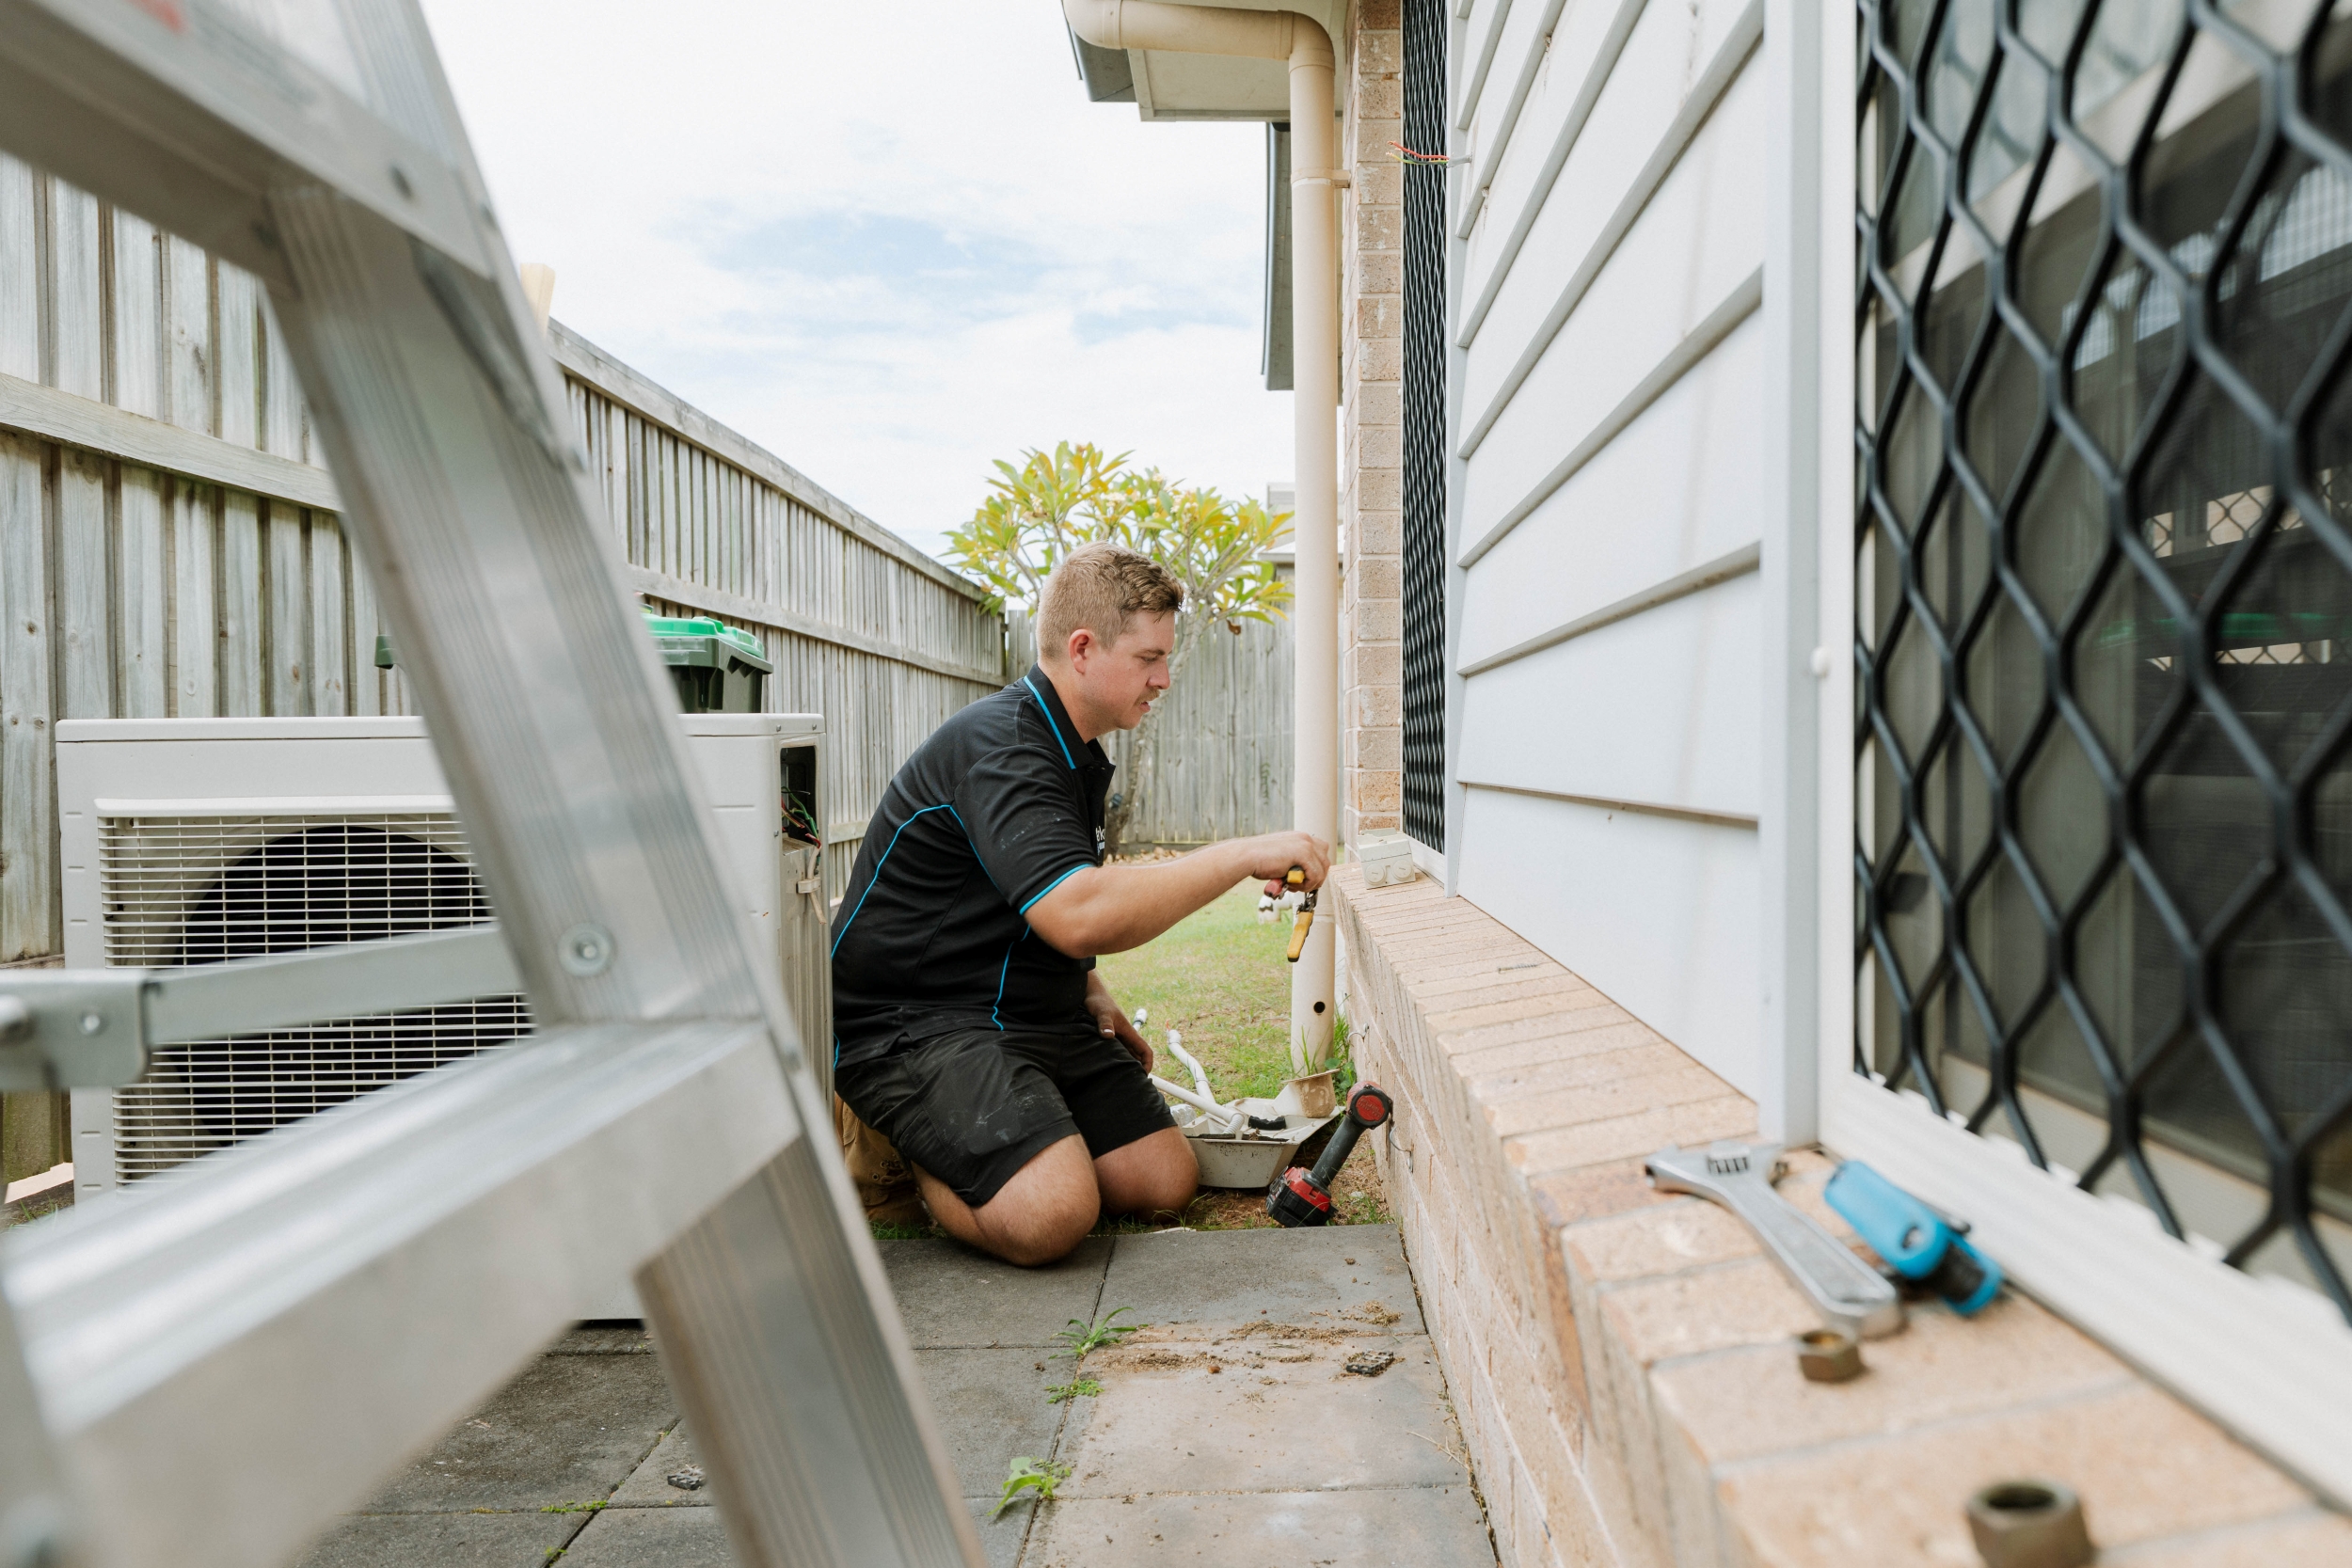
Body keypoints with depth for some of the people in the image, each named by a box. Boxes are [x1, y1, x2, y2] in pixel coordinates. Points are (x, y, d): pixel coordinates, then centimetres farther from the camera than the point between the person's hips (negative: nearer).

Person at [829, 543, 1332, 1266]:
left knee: (1166, 1180, -2)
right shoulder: (997, 745, -21)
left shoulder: (1077, 754, 13)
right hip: (912, 1022, -9)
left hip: (1034, 1015, 9)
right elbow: (1080, 914, -36)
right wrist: (1242, 855, -29)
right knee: (1052, 1212, -29)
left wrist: (1093, 995, 11)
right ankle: (919, 1150, 1)